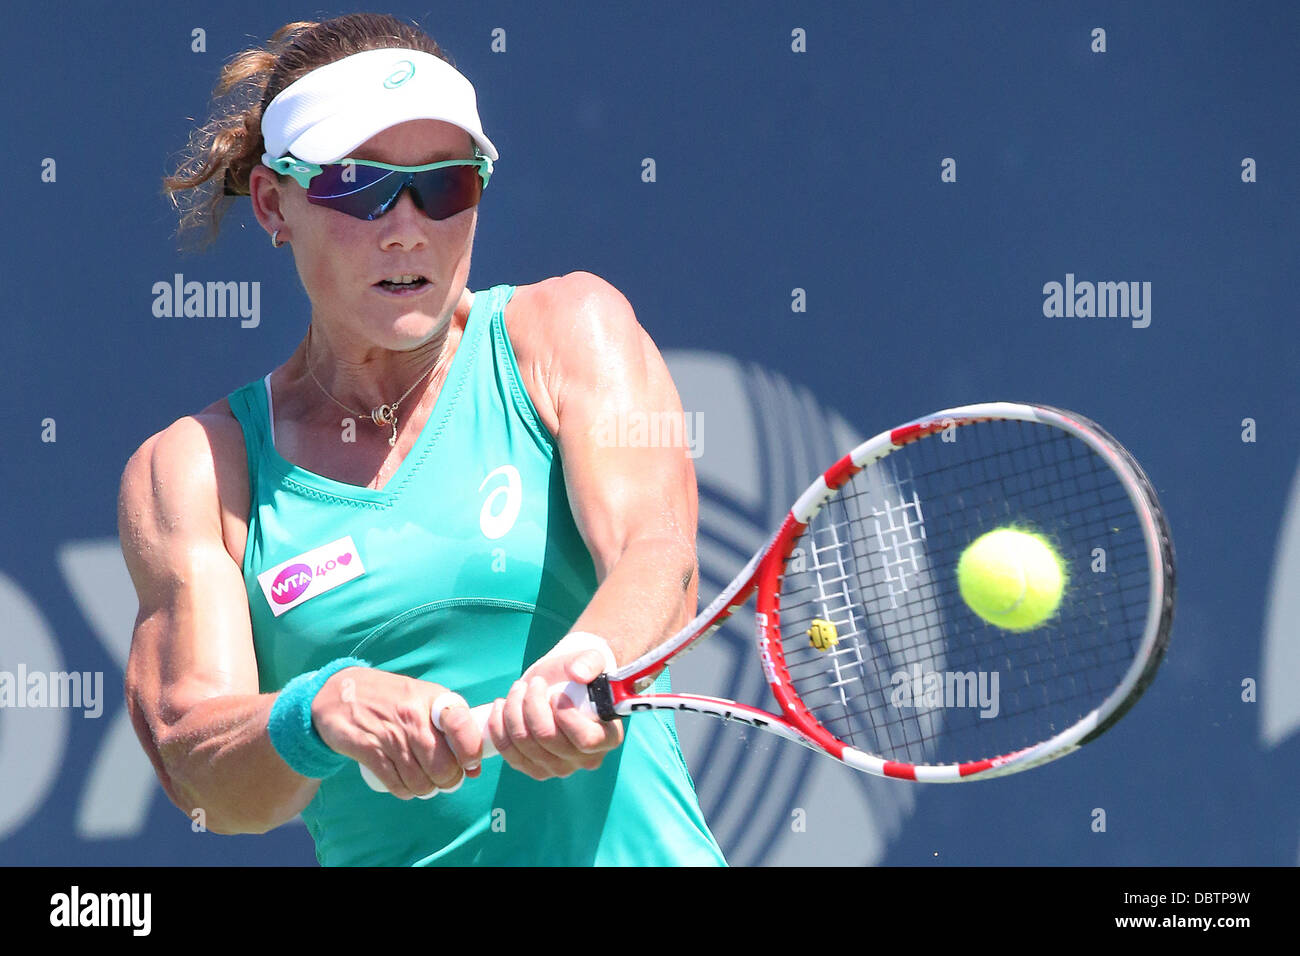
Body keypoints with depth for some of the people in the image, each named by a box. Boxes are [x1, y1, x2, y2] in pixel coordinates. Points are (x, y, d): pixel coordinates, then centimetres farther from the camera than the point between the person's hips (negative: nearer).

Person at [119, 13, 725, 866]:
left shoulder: (570, 327, 4)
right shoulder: (189, 470, 4)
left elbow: (659, 559, -13)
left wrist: (586, 661, -34)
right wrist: (321, 713, -28)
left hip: (632, 849, -1)